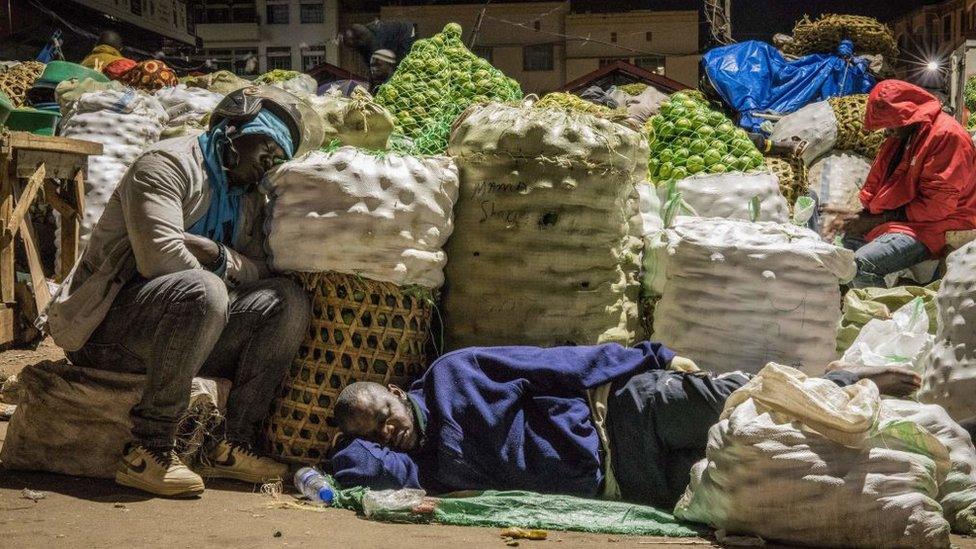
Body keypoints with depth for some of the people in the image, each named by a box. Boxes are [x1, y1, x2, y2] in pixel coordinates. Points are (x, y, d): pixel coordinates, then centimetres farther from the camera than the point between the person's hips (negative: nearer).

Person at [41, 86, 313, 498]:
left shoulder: (248, 200, 19)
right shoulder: (167, 164, -9)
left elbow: (261, 273, 7)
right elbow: (160, 257, -22)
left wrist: (221, 256, -12)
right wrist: (214, 275, -6)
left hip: (178, 322, 8)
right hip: (105, 325, -8)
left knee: (287, 300, -6)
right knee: (202, 290, -37)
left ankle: (230, 446, -11)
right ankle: (147, 451, -30)